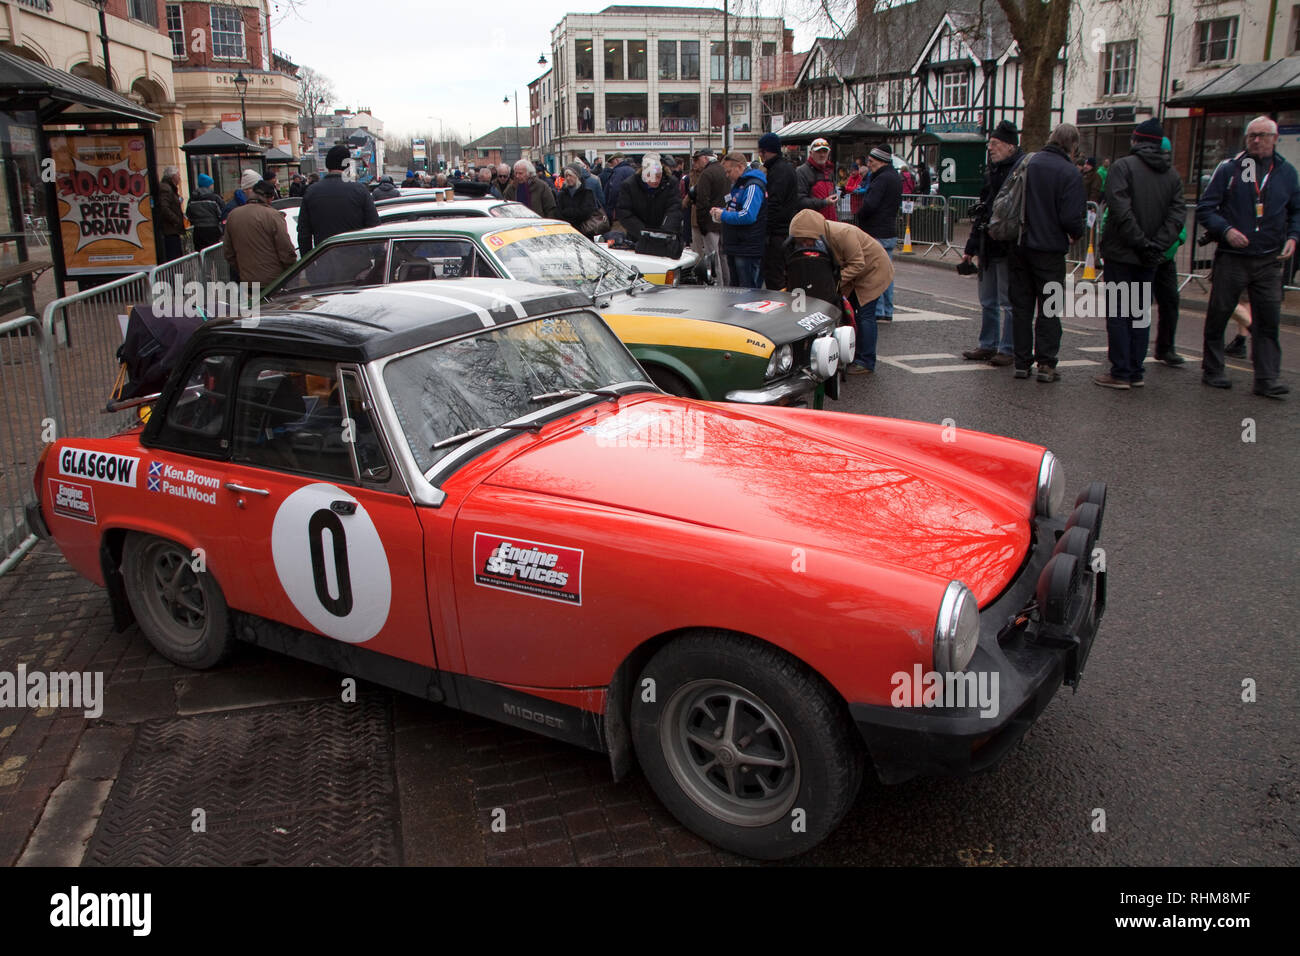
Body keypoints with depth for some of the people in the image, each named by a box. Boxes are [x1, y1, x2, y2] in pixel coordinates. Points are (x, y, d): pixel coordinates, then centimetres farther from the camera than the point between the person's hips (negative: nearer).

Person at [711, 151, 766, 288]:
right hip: (735, 249, 10)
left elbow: (748, 216, -25)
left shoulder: (753, 186, -14)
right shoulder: (738, 185, 18)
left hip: (749, 250, -10)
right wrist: (719, 212, 11)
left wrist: (724, 215, -14)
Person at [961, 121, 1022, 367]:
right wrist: (971, 247, 20)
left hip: (1007, 247, -8)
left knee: (1008, 302, -1)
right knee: (988, 301, 15)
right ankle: (988, 345, 25)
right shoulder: (993, 170, 15)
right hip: (988, 247, 9)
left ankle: (1008, 349, 7)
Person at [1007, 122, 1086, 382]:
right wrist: (1076, 234, 5)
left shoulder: (1026, 163, 1)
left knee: (1021, 306, 10)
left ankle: (1022, 362, 12)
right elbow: (1071, 217, -16)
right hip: (1050, 250, -4)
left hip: (1019, 247, 4)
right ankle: (1046, 363, 4)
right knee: (1049, 309, 6)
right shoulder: (1070, 172, -11)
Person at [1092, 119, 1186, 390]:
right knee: (1141, 312, 12)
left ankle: (1120, 373, -2)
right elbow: (1178, 213, 0)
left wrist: (1140, 243, -14)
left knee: (1118, 312, -1)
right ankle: (1136, 372, 15)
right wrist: (1156, 245, -6)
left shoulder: (1123, 166, -8)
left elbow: (1121, 210, -19)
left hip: (1121, 253, -5)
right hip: (1150, 258, 5)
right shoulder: (1172, 174, 10)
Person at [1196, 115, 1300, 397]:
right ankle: (1212, 370, 19)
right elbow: (1205, 208, -2)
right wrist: (1226, 230, -17)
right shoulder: (1228, 168, 0)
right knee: (1218, 316, 5)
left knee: (1268, 321, -1)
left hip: (1269, 261, 2)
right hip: (1231, 258, -2)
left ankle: (1267, 379, 1)